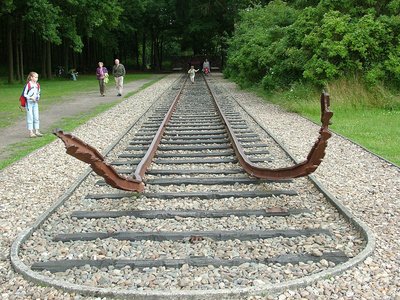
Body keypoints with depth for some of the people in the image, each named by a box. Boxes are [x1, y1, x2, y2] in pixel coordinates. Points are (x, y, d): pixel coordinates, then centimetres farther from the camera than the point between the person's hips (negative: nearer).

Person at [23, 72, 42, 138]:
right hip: (29, 103, -6)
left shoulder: (37, 85, 5)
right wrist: (30, 98, -20)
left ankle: (36, 131, 14)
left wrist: (38, 98, -2)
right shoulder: (28, 85, -12)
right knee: (30, 117, -2)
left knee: (36, 117, 7)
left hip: (35, 103, 6)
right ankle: (31, 132, 1)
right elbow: (24, 94, -9)